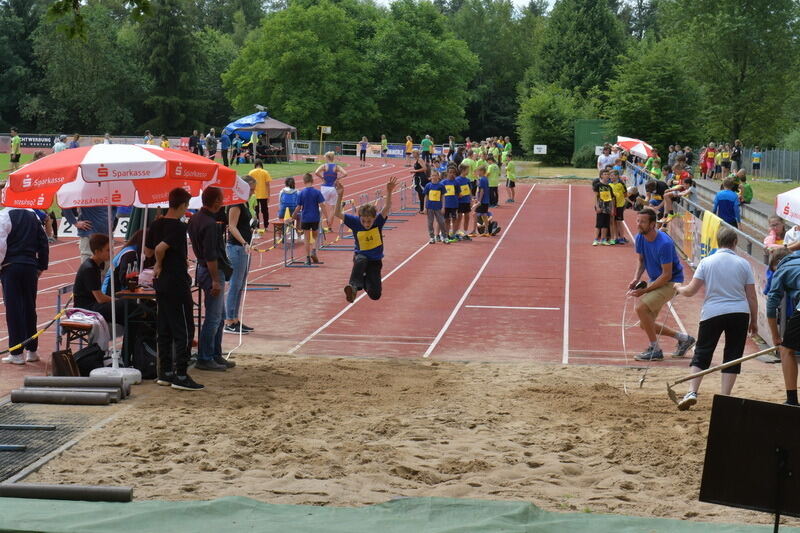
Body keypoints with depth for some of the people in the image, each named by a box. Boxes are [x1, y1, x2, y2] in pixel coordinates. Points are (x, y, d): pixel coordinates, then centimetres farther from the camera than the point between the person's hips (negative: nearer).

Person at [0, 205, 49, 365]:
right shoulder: (33, 216, 9)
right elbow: (43, 242, 10)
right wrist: (41, 266, 15)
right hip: (31, 266, 5)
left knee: (13, 308, -1)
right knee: (29, 307, 12)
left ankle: (16, 353, -1)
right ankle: (32, 350, 17)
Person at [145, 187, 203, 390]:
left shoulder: (156, 224, 8)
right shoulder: (179, 227, -16)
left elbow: (147, 251, 14)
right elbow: (160, 248, -27)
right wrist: (160, 265, -8)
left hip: (161, 283, 9)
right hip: (177, 283, -9)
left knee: (165, 328, 14)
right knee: (184, 330, -2)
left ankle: (165, 372, 18)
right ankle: (181, 375, -3)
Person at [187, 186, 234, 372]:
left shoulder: (195, 218, 8)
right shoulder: (210, 224, -22)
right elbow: (211, 256, -24)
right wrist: (215, 280, -21)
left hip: (203, 268, 10)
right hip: (212, 272, -10)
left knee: (219, 315, 18)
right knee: (213, 318, -3)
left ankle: (216, 355, 26)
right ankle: (204, 359, 3)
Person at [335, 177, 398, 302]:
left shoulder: (378, 221, -14)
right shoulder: (355, 222, -13)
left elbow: (387, 208, -30)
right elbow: (338, 214, -23)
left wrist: (389, 192, -47)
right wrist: (339, 196, -36)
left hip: (375, 260, 1)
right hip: (360, 255, -1)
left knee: (375, 295, -3)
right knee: (361, 260, -41)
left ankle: (365, 282, 29)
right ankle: (354, 286, -46)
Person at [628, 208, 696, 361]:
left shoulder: (664, 243, -27)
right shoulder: (640, 238, -4)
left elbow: (667, 275, -24)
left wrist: (644, 290, -24)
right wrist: (636, 279, -7)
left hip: (671, 282, -9)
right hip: (655, 281, 9)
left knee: (641, 307, -26)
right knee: (645, 324, 7)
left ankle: (655, 350, -12)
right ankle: (683, 338, 27)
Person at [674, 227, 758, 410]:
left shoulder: (706, 262, 0)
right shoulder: (743, 264, 2)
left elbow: (691, 290, -2)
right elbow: (751, 297, 3)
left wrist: (678, 288, 19)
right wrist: (754, 321, 13)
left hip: (712, 313, -1)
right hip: (739, 313, 1)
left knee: (701, 354, 8)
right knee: (732, 356, 8)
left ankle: (692, 392, -5)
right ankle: (724, 398, 5)